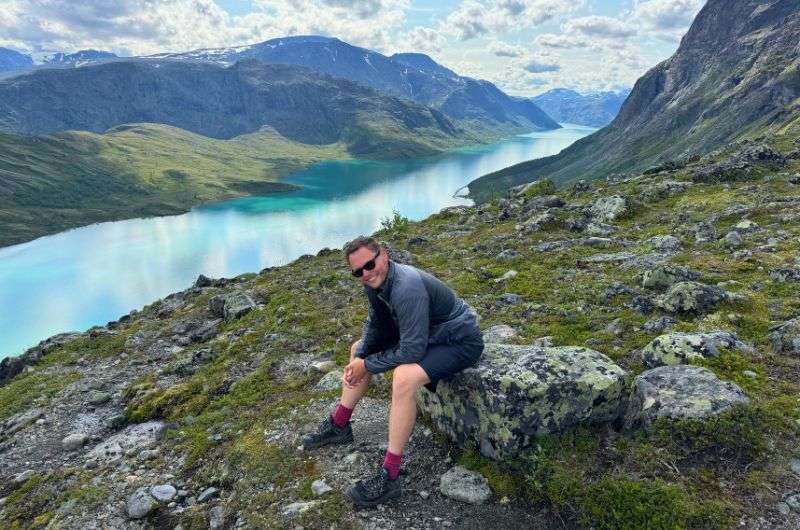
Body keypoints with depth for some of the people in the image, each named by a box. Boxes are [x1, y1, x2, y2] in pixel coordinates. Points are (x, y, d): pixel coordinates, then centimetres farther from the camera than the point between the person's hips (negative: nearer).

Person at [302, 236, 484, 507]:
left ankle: (390, 477, -23)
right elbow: (375, 324, 10)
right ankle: (339, 426, 26)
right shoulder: (374, 282, -5)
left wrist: (367, 365, -19)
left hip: (460, 342, -10)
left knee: (403, 378, -35)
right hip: (423, 333, 10)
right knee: (358, 348, 14)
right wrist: (359, 358, -6)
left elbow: (412, 351, -32)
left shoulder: (407, 287, -34)